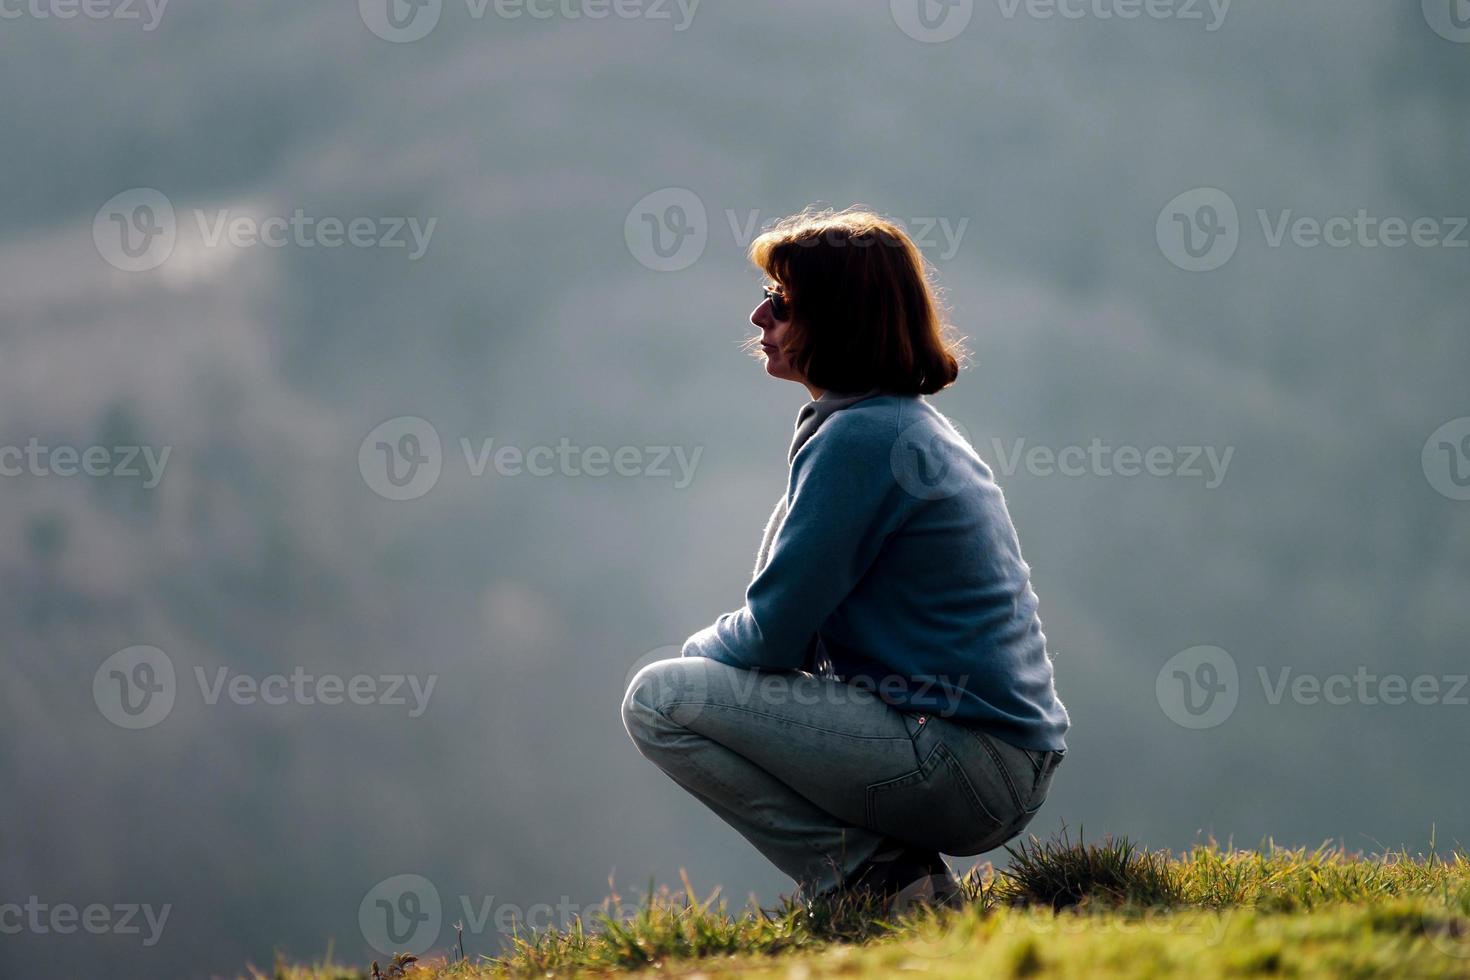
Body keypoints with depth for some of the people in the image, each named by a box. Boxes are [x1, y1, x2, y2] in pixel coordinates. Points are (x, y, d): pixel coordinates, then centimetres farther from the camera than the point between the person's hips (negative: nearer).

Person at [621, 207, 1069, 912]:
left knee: (660, 698, -7)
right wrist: (722, 648, 11)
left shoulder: (858, 439, -14)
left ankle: (864, 878, -8)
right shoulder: (916, 425, 16)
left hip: (964, 766, -10)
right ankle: (898, 869, 11)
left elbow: (773, 636, -12)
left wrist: (702, 648, 7)